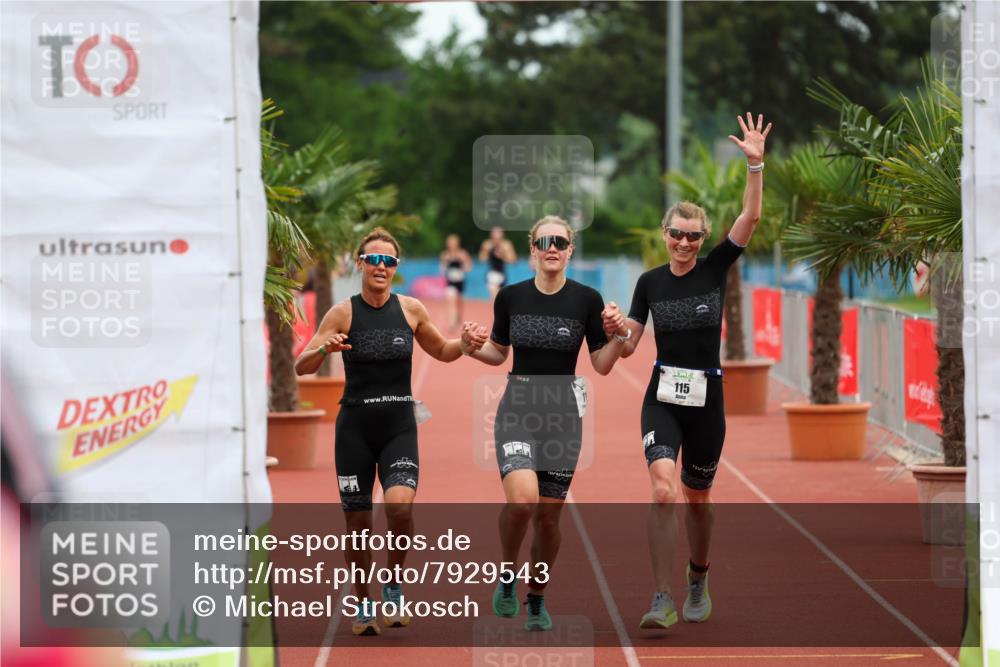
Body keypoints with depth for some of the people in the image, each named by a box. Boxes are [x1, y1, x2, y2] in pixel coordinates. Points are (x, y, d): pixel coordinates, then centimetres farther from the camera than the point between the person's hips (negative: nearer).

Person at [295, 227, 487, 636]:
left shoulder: (411, 310, 2)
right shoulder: (343, 313, -4)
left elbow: (441, 352, 18)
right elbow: (301, 367, -6)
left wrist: (466, 345, -2)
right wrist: (325, 348, -26)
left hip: (399, 426, 1)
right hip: (355, 427, 0)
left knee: (400, 505, -24)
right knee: (358, 524, 3)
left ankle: (393, 585, 0)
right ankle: (363, 607, 22)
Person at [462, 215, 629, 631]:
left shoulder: (587, 300, -3)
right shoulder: (510, 297, 0)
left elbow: (602, 365, 0)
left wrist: (619, 336, -18)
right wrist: (472, 348, -7)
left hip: (563, 413, 1)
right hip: (517, 409, 0)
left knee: (548, 516, 5)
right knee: (522, 499, -23)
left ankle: (537, 600, 26)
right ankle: (508, 576, 3)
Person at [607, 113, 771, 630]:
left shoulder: (715, 268, 0)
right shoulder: (650, 282, 3)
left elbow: (750, 218, -12)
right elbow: (628, 347, 7)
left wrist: (755, 165, -22)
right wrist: (616, 329, -15)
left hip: (707, 398, 0)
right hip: (662, 397, 0)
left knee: (697, 499, 12)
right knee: (662, 488, -20)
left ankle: (698, 582, 38)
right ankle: (663, 601, -23)